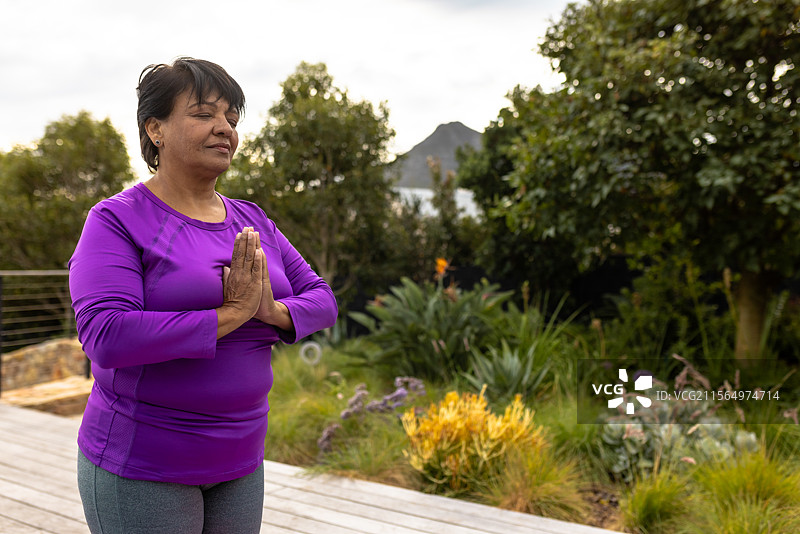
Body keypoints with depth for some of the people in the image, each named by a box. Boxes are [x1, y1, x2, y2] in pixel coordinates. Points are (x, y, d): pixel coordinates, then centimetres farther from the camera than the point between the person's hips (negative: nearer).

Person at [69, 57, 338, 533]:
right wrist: (230, 314, -22)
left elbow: (322, 299, 6)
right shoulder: (117, 221, -11)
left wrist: (273, 311, -15)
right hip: (142, 468, -5)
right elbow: (107, 338, -24)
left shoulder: (253, 221, 6)